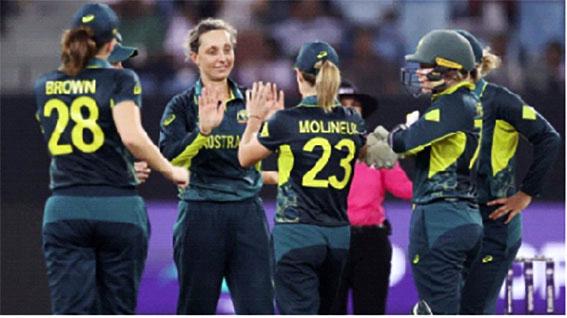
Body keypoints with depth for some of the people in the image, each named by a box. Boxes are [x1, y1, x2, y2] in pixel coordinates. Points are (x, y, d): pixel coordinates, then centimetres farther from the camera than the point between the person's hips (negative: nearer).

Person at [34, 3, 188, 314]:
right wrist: (170, 171, -5)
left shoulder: (45, 87, 11)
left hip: (63, 210, 2)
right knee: (117, 313, 9)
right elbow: (131, 136, -18)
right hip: (118, 209, -2)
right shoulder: (120, 80, -3)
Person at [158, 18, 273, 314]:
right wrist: (203, 130, -30)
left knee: (258, 309, -6)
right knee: (195, 311, 6)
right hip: (200, 215, -2)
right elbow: (169, 157, -14)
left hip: (248, 214, 2)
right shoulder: (182, 106, 1)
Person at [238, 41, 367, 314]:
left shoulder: (286, 121, -10)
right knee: (323, 314, 17)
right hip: (338, 236, 5)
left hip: (297, 234, -5)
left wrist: (255, 118, 22)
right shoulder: (353, 123, 3)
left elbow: (245, 157, 5)